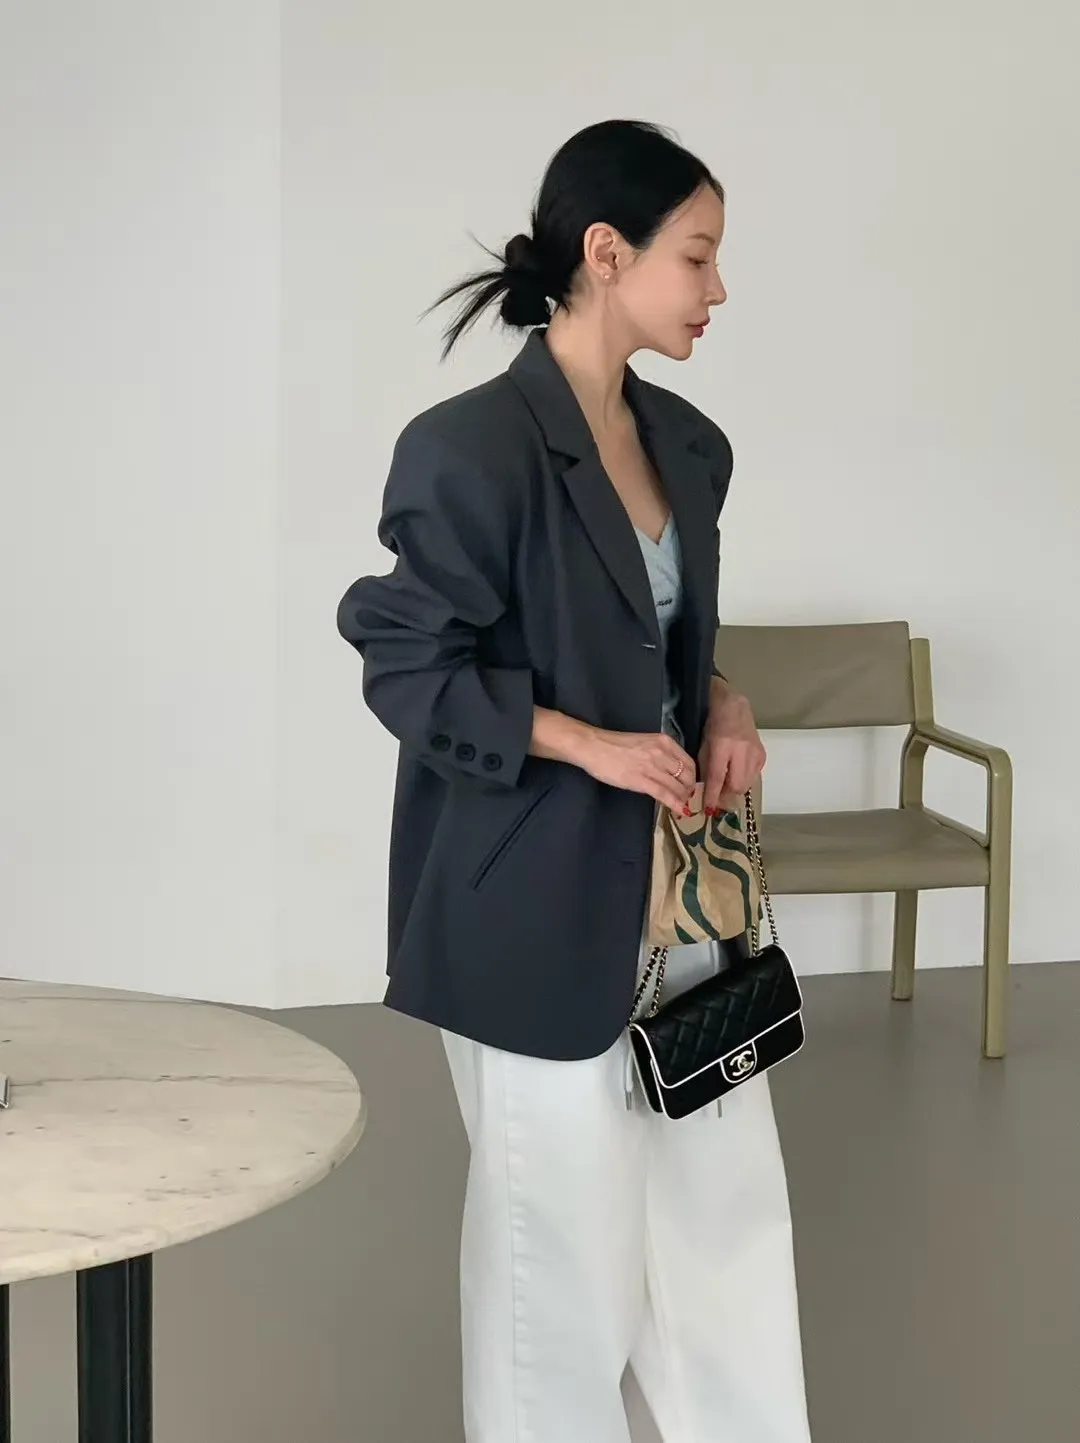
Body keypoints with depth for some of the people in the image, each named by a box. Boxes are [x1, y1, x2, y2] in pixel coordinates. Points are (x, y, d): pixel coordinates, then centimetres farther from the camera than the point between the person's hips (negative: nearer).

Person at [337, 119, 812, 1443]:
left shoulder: (688, 446, 6)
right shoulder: (471, 449, -17)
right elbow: (408, 671, -14)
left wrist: (721, 707, 0)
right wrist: (593, 747, -19)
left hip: (673, 879, 7)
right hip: (539, 891, -7)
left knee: (729, 1197, 12)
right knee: (563, 1218, 6)